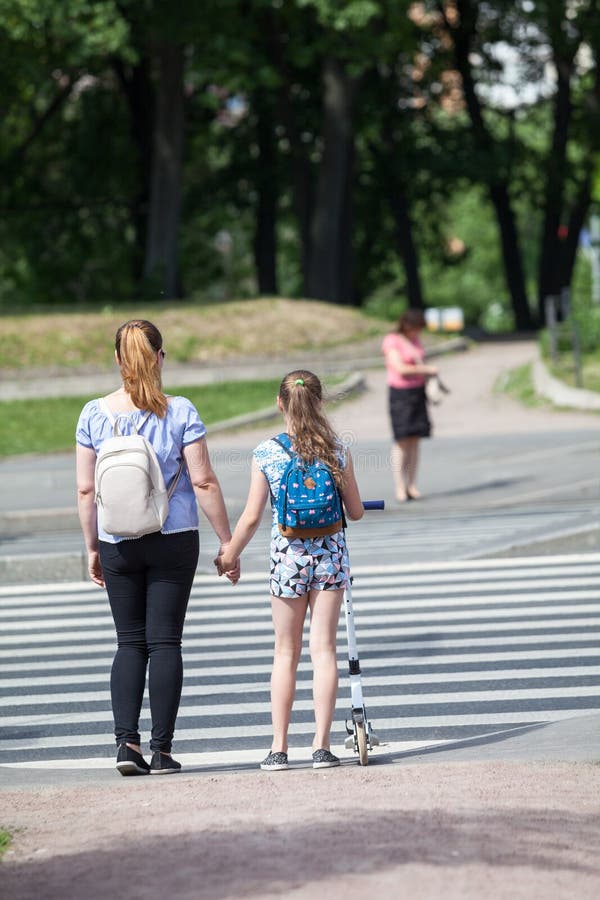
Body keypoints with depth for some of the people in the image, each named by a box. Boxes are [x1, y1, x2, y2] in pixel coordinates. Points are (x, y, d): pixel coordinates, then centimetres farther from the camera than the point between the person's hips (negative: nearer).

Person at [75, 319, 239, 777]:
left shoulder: (94, 414, -2)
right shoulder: (180, 412, -8)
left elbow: (85, 490, 1)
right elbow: (204, 482, -8)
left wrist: (92, 547, 12)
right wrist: (227, 543, -1)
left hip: (117, 545, 2)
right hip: (174, 541, -2)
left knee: (130, 642, 10)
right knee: (165, 641, 4)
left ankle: (126, 740, -4)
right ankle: (161, 749, 3)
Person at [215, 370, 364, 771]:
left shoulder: (266, 453, -8)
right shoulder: (337, 450, -4)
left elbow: (252, 517, -8)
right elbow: (356, 511, 2)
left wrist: (229, 556, 7)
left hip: (287, 557, 0)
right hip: (330, 554, 1)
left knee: (286, 653, 9)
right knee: (324, 650, 3)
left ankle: (279, 748, 9)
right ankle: (322, 745, -1)